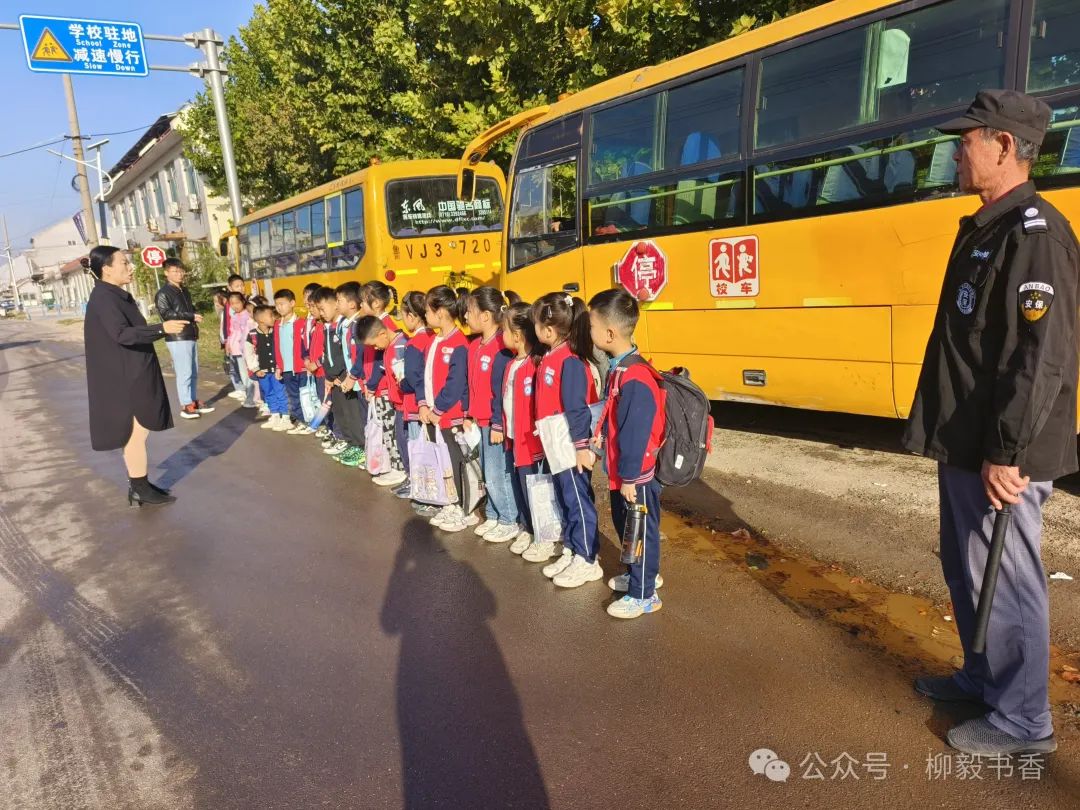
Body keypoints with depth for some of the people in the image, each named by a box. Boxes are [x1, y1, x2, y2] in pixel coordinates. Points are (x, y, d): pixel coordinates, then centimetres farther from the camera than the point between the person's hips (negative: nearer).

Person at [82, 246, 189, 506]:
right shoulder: (103, 298, -18)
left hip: (133, 375, 10)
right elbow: (121, 334, -32)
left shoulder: (117, 296, 12)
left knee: (138, 432, 15)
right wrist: (161, 328, -40)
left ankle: (139, 485, 24)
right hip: (125, 379, -10)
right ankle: (140, 490, 8)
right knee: (137, 432, -2)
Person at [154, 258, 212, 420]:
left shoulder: (185, 291, 18)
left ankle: (194, 401, 20)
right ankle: (186, 406, -1)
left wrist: (196, 316, 5)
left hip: (191, 336, 8)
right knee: (184, 373, -7)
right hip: (177, 339, -8)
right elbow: (166, 315, -17)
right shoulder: (163, 294, -6)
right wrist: (191, 316, -16)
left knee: (194, 372, 11)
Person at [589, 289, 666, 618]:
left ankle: (643, 595, 23)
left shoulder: (635, 379, -28)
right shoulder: (618, 368, 4)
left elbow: (635, 434, -26)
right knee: (624, 525, 24)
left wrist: (629, 478, -21)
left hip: (637, 476, -10)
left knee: (641, 531, 7)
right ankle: (640, 574, 44)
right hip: (621, 472, 10)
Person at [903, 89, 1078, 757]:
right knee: (966, 571, 21)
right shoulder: (985, 229, 14)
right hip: (964, 443, 10)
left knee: (1006, 582, 3)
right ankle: (982, 678, 39)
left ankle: (1023, 721, 21)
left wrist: (1007, 452, -26)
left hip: (999, 453, -10)